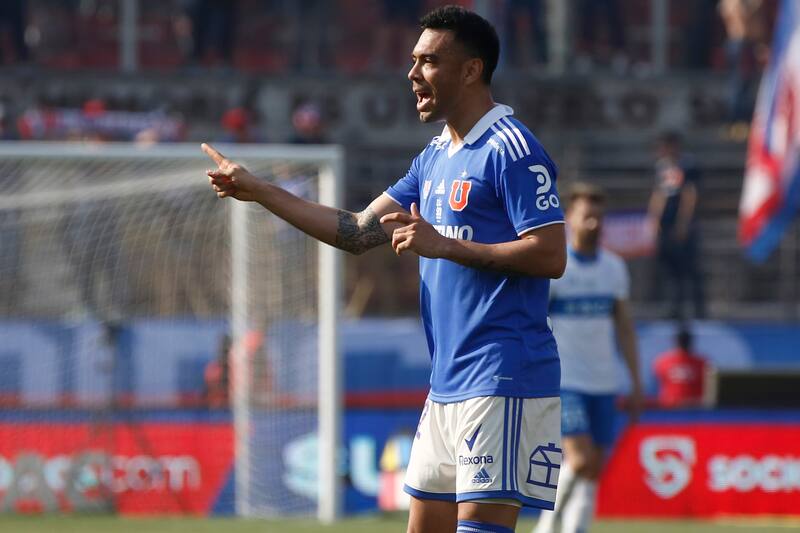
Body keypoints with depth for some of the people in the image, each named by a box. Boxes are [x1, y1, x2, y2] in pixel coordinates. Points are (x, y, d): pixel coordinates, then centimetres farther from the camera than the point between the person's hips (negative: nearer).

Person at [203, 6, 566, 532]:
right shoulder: (434, 159, 18)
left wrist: (444, 246, -19)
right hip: (447, 385, 9)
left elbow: (551, 255, -17)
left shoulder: (511, 149, -10)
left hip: (502, 384, -9)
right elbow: (357, 232, 19)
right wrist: (257, 190, 16)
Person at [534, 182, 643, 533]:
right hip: (561, 381, -5)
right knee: (581, 459, -17)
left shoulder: (614, 267, 9)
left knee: (593, 471, 2)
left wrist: (636, 382, 11)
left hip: (602, 384, 6)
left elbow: (624, 326, 15)